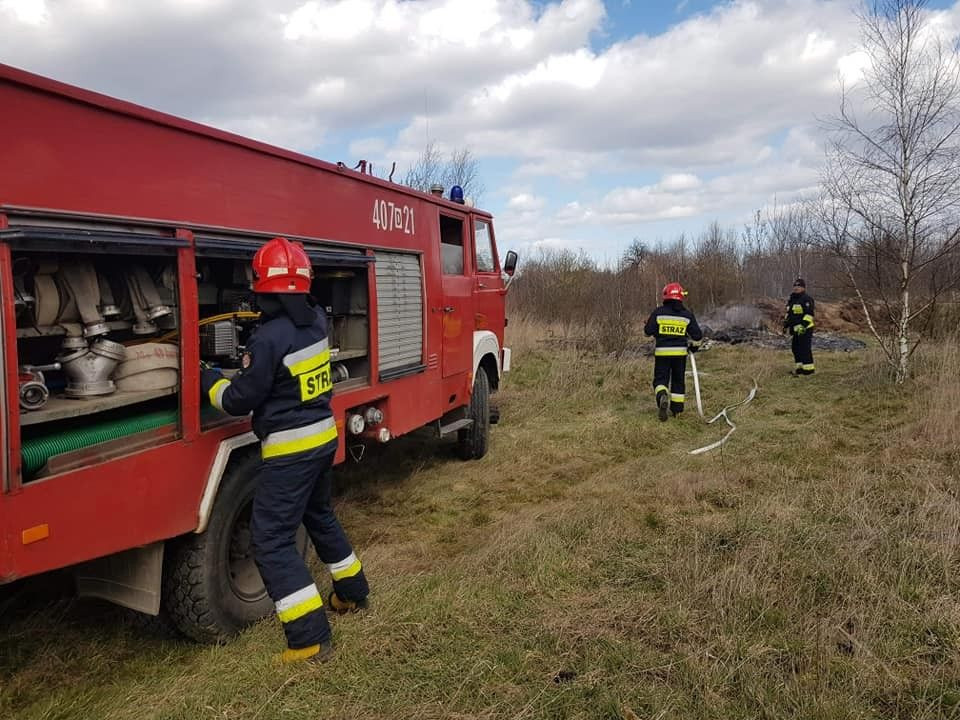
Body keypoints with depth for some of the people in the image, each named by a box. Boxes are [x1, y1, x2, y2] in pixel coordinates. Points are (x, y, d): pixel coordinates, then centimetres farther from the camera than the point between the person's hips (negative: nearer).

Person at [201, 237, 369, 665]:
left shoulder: (268, 338, -22)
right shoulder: (317, 322, 0)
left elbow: (237, 401, -13)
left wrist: (207, 379, 4)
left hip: (290, 450, -8)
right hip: (324, 437, 8)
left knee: (271, 540, -1)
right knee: (320, 515, 27)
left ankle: (311, 639, -1)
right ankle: (353, 593, 41)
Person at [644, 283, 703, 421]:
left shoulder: (658, 312, -6)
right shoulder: (687, 315, 1)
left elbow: (648, 331, -5)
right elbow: (697, 334, 4)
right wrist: (694, 346, 23)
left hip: (662, 352, -2)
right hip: (680, 352, 2)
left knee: (660, 378, 5)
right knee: (678, 380, 14)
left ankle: (662, 397, -25)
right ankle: (677, 409, 18)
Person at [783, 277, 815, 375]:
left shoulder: (807, 299, -11)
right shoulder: (791, 299, 17)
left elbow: (809, 314, -18)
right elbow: (788, 313, 26)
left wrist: (803, 325, -25)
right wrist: (786, 324, 21)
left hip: (805, 329, -9)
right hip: (796, 329, 9)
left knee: (805, 348, -9)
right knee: (795, 348, 12)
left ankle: (808, 368, -5)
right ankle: (800, 367, 21)